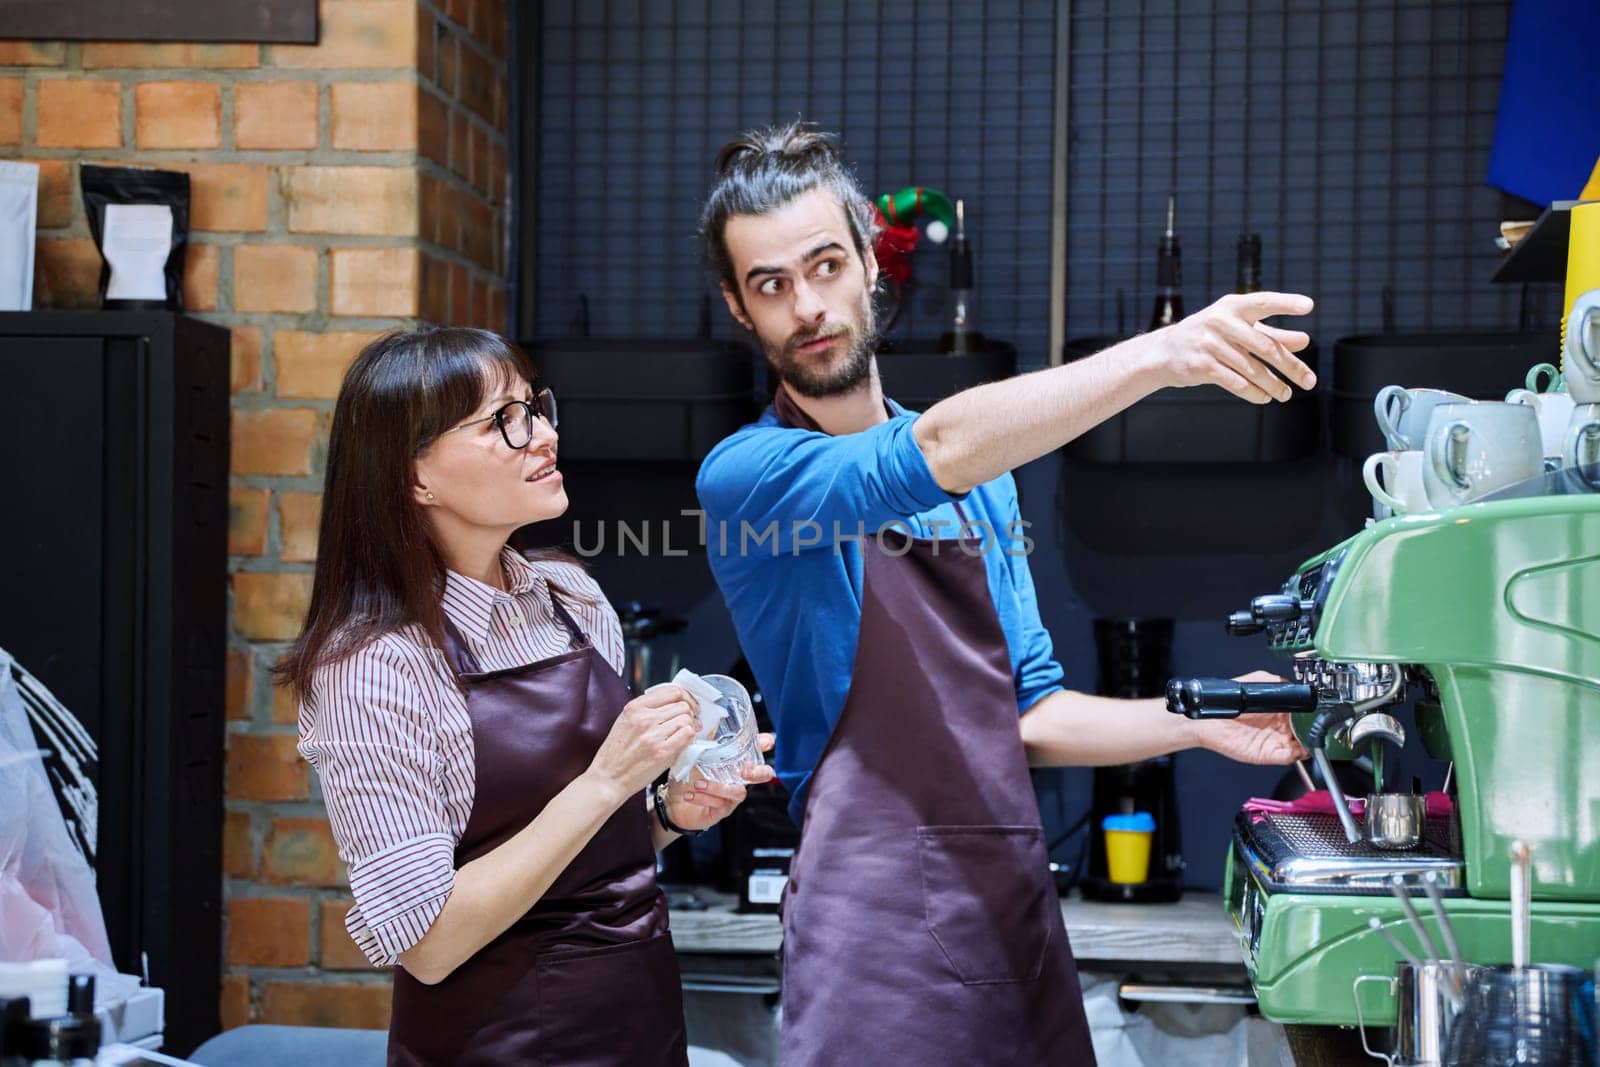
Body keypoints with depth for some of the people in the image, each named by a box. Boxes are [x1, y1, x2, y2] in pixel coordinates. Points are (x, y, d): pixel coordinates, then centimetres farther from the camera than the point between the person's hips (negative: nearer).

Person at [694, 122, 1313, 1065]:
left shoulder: (983, 482, 15)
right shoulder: (745, 477, -7)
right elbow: (937, 452, -25)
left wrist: (1197, 725, 1)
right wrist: (1159, 354, -33)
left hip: (1019, 908, 6)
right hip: (877, 913, -6)